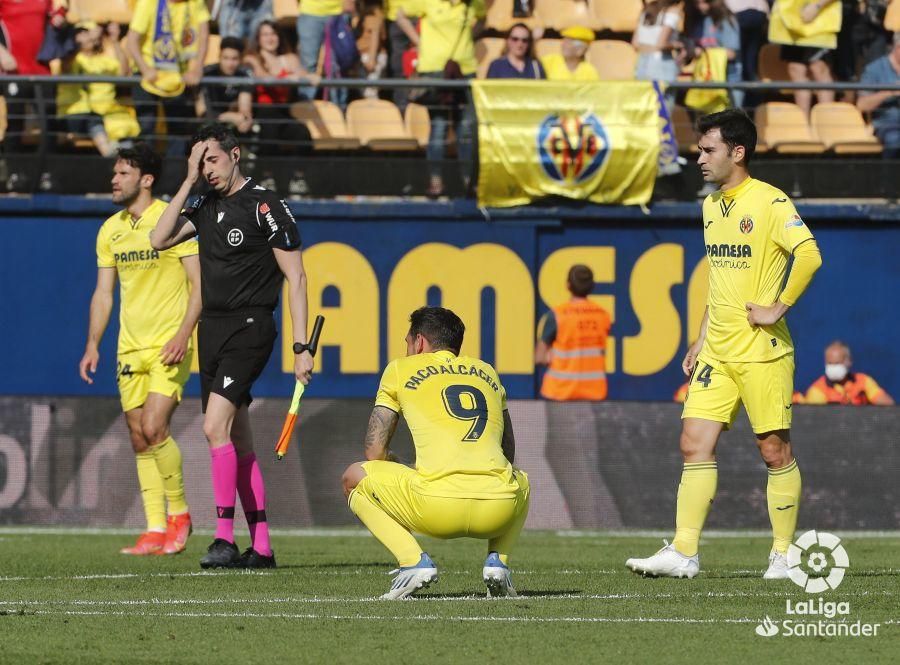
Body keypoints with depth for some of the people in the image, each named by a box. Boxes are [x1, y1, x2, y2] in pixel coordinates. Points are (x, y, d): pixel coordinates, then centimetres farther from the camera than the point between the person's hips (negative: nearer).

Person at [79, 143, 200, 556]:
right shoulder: (111, 231, 10)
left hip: (169, 347, -6)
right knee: (139, 439, 4)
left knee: (153, 428, -17)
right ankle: (156, 530, 8)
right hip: (130, 348, 6)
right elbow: (103, 293, 16)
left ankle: (179, 514, 1)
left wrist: (183, 334, -20)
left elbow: (200, 284, -10)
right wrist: (93, 345, 6)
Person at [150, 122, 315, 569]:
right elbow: (160, 240, 4)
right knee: (238, 442, 8)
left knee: (215, 426, -21)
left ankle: (225, 538, -20)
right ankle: (261, 546, 11)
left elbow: (295, 276, -8)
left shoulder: (266, 206, -8)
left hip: (249, 328, -8)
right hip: (212, 329, 8)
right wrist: (188, 182, 2)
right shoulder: (206, 207, 13)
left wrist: (301, 347, -13)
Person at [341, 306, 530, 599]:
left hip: (438, 509, -4)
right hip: (500, 511, 4)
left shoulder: (400, 369, 16)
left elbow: (374, 452, 14)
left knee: (354, 478, 21)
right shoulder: (488, 373, 26)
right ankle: (497, 559, 12)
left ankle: (414, 561, 0)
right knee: (521, 481, 41)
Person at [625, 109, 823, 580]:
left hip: (762, 350, -8)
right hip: (717, 353, 8)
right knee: (695, 444, -1)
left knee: (774, 449, -1)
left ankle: (784, 554, 9)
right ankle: (683, 553, -1)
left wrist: (779, 308, -19)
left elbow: (809, 255, -23)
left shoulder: (770, 202, -11)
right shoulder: (711, 206, 14)